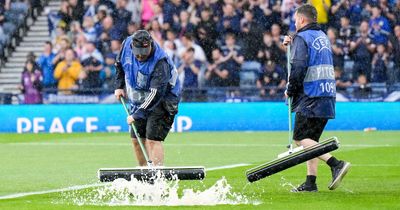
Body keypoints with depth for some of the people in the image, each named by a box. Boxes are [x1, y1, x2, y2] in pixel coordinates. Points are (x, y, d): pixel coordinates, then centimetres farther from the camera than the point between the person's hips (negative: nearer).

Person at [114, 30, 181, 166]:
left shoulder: (160, 62, -31)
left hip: (162, 101, -7)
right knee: (136, 139, 6)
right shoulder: (127, 44, -12)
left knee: (153, 140, -18)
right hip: (139, 101, 7)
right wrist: (119, 85, 9)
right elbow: (120, 64, 13)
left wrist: (137, 114, -34)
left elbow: (156, 94, -33)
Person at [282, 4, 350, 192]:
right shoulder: (323, 36, 19)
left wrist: (290, 90, -5)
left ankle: (336, 164, -24)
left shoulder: (302, 38, -7)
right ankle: (310, 183, 8)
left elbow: (298, 68, -17)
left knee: (301, 139, -9)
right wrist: (292, 44, 25)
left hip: (310, 98, -9)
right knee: (311, 140, 12)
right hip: (328, 96, 9)